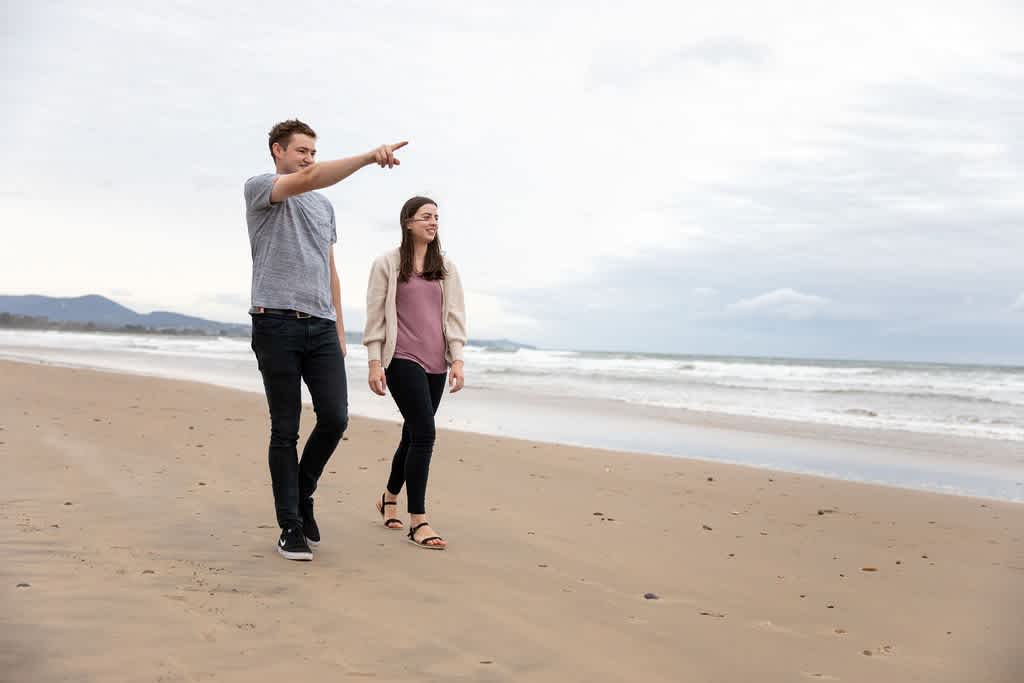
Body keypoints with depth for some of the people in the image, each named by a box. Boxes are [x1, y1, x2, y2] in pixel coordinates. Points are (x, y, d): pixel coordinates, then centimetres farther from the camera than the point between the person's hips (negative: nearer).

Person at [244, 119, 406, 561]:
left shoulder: (325, 207, 23)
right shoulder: (258, 188, 3)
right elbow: (306, 180, -18)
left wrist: (339, 329, 14)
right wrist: (369, 156, -27)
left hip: (321, 326, 5)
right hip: (276, 324, -5)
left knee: (335, 418, -4)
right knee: (285, 430, -1)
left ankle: (303, 495, 20)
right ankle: (290, 526, 8)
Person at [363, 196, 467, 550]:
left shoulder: (445, 266, 12)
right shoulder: (387, 264, 1)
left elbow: (455, 315, 10)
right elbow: (375, 316, -1)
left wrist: (457, 360, 1)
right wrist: (374, 363, -7)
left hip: (435, 362, 5)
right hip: (402, 360, -5)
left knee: (413, 434, 13)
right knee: (424, 433, -15)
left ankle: (389, 497, 36)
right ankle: (418, 521, -10)